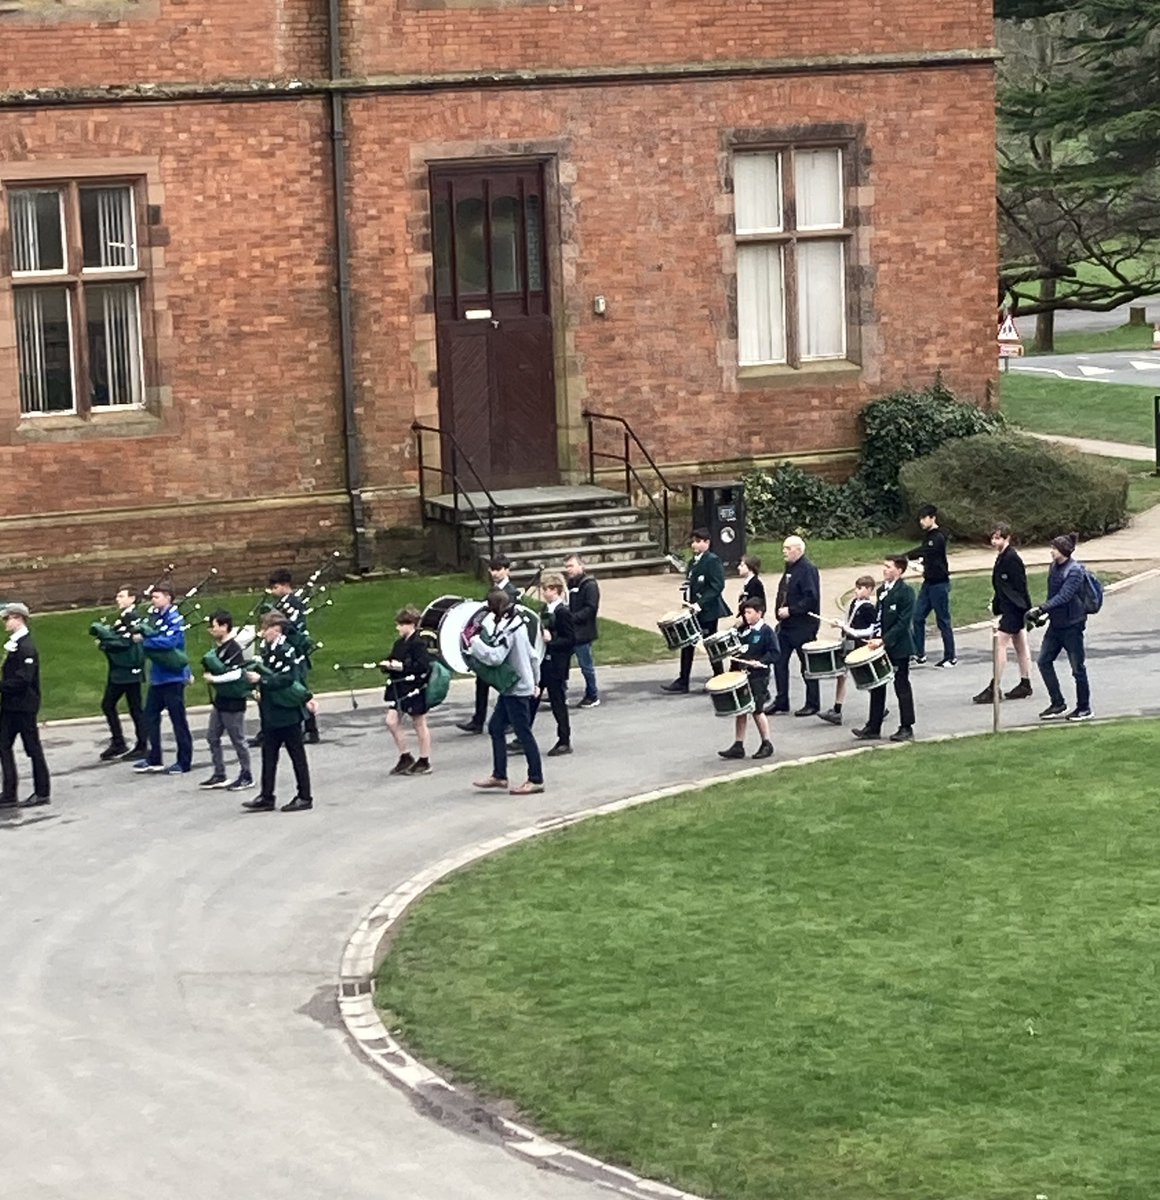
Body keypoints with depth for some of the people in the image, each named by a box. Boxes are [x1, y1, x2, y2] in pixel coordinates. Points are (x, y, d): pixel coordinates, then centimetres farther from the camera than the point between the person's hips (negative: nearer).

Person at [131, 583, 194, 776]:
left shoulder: (174, 619, -15)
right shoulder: (154, 616, 9)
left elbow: (170, 641, -28)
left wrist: (145, 640, -23)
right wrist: (139, 632, -4)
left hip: (173, 676, -8)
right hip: (157, 676, 8)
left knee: (178, 720, 1)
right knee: (150, 716, 11)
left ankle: (184, 763, 8)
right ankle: (153, 759, 20)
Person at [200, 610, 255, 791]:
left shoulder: (233, 649, -18)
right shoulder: (219, 647, 9)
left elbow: (235, 674, -26)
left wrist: (213, 679, -19)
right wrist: (209, 674, 3)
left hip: (233, 701, -9)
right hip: (221, 700, 9)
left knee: (237, 739, 0)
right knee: (212, 737, 11)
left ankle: (246, 777, 11)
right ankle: (219, 776, 19)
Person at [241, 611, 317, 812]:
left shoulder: (286, 651, -17)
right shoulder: (265, 650, 8)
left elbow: (287, 679, -25)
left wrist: (261, 679, -24)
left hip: (288, 712, -8)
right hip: (270, 713, 8)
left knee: (297, 754, 2)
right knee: (268, 755, 9)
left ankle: (305, 797, 9)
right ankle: (267, 797, 13)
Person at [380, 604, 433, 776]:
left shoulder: (418, 644, -14)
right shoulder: (399, 644, 12)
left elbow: (424, 666, -23)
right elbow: (392, 661, 17)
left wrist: (402, 666, -25)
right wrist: (386, 665, -6)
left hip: (414, 689, -8)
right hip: (399, 689, 8)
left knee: (419, 724, 3)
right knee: (392, 722, 2)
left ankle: (424, 762, 14)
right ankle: (405, 757, 14)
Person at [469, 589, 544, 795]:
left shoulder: (508, 628, -20)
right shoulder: (516, 622, 11)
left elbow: (495, 656, -28)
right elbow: (531, 655, 18)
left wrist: (474, 640, -20)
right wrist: (534, 679, 26)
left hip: (516, 688, -10)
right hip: (512, 687, 10)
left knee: (523, 733, -4)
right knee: (496, 727, 13)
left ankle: (536, 780, 2)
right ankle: (499, 776, 17)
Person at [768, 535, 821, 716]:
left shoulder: (808, 569, -15)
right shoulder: (790, 569, 13)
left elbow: (811, 598, -24)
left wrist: (790, 610, -23)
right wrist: (781, 611, 9)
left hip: (803, 627, -9)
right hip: (786, 625, 9)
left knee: (808, 666, 2)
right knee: (779, 662, 8)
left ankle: (812, 704, 11)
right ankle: (781, 701, 16)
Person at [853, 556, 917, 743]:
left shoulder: (905, 592, -14)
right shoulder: (882, 590, 10)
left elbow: (903, 622, -18)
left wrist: (884, 640, -21)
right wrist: (874, 638, 3)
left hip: (898, 648, -8)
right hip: (881, 645, 8)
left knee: (902, 687, 2)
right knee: (877, 686, 9)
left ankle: (906, 728, 11)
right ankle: (873, 727, 14)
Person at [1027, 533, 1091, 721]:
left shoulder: (1074, 571, -16)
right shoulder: (1054, 568, 8)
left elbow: (1063, 596, -24)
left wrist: (1041, 609, -29)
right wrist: (1041, 613, 14)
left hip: (1072, 624, -8)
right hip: (1056, 624, 9)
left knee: (1077, 667, 1)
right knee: (1044, 661, 5)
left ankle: (1084, 708, 12)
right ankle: (1057, 704, 13)